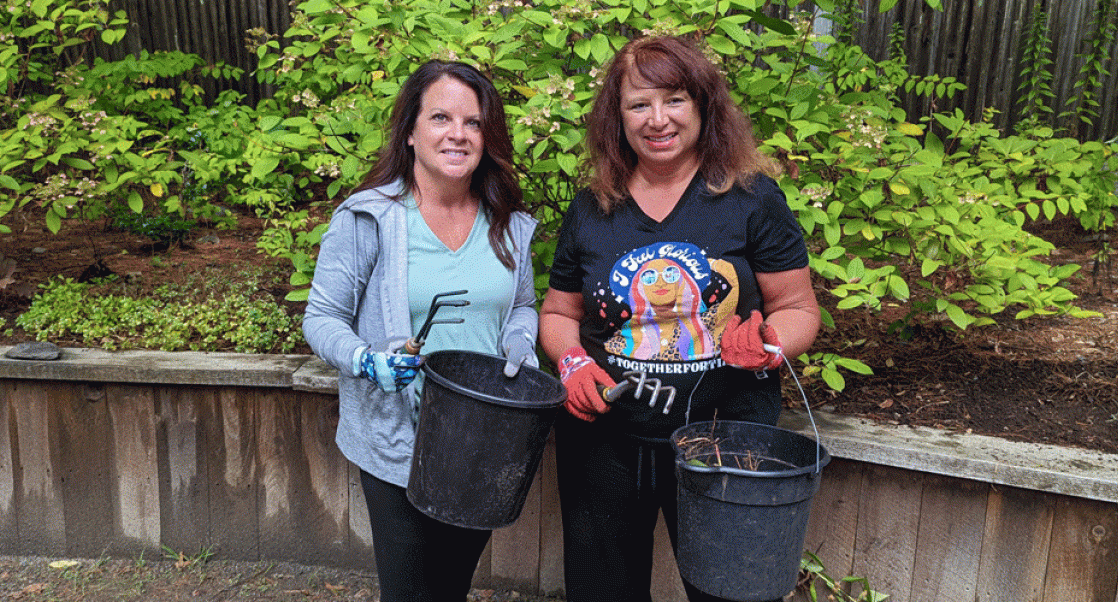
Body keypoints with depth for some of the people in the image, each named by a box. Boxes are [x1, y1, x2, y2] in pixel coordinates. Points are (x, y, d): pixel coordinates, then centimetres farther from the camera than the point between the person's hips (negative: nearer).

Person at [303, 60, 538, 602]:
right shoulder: (366, 218, -11)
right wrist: (369, 362, -25)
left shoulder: (509, 226, 3)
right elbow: (322, 320, -7)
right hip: (397, 445, -4)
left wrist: (519, 345, -5)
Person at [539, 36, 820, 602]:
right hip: (604, 440, 3)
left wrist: (768, 344, -21)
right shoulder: (590, 210, 4)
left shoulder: (753, 198, -4)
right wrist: (573, 362, -7)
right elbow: (558, 314, 12)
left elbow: (798, 309, -1)